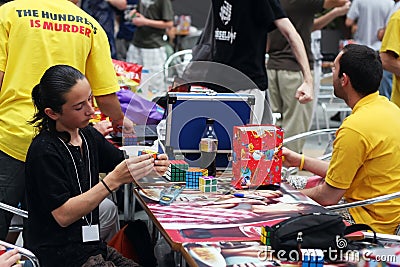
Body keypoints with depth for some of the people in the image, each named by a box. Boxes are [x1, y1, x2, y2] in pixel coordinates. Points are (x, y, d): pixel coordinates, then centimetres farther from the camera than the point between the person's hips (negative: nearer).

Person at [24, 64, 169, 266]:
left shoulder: (89, 135, 6)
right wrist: (113, 180, -27)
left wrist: (152, 167, -8)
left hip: (90, 247, 7)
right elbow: (63, 215, -20)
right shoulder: (43, 151, -17)